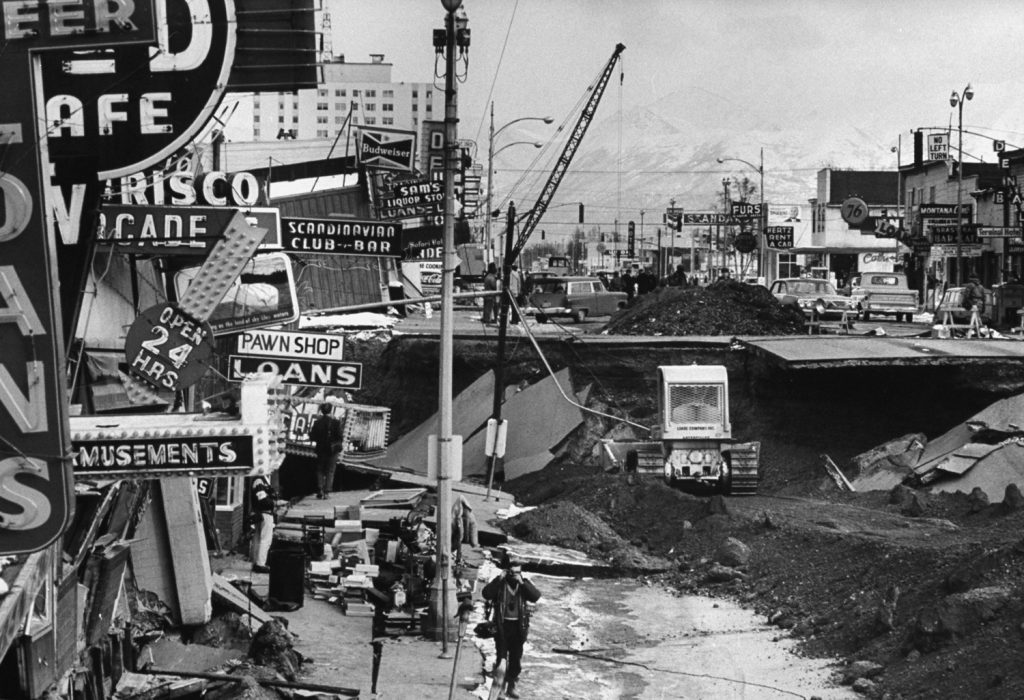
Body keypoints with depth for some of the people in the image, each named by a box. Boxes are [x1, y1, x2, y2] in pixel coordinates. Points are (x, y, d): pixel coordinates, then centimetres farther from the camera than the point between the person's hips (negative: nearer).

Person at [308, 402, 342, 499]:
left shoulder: (317, 422, -5)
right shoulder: (336, 422, -8)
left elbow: (312, 437, -5)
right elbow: (339, 436, -10)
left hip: (321, 449, 1)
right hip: (332, 450, -1)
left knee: (320, 470, 13)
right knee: (330, 471, 6)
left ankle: (320, 490, 1)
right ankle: (326, 491, -1)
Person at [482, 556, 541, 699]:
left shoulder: (524, 584, 4)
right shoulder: (499, 583, -3)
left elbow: (536, 596, -11)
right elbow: (486, 594, -18)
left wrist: (522, 582, -19)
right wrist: (498, 579, -22)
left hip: (518, 626, 3)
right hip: (502, 624, -3)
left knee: (516, 659, 7)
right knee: (502, 657, -6)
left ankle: (511, 686, 19)